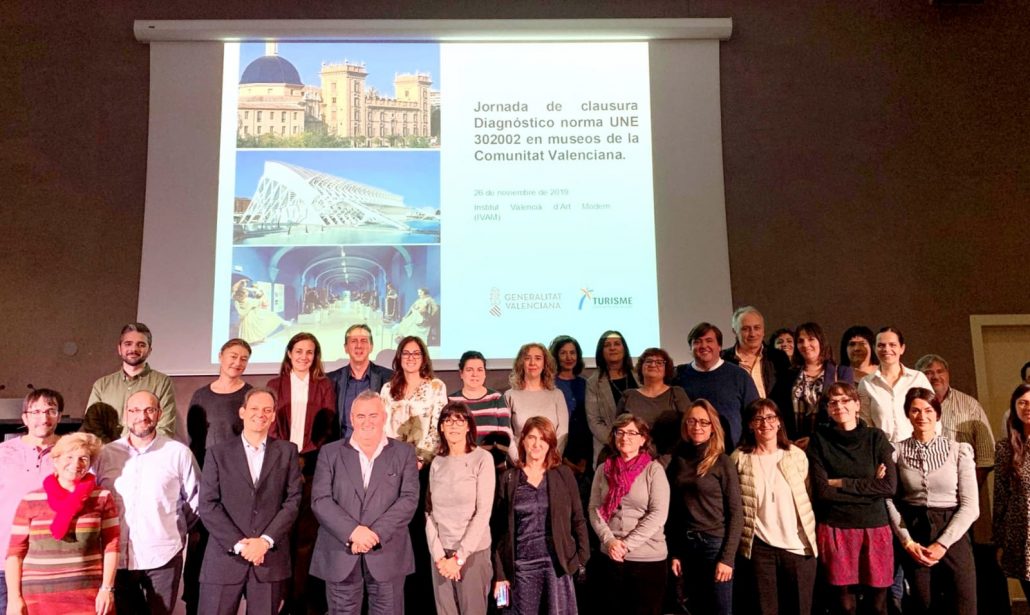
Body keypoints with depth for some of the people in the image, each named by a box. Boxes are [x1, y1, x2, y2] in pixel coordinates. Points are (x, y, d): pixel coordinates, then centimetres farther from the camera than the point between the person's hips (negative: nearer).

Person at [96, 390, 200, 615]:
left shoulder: (178, 453, -3)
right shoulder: (106, 454, 4)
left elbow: (196, 499, 5)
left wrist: (179, 531, 4)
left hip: (162, 556, -2)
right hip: (117, 557, 2)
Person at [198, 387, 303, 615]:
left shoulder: (287, 451, 7)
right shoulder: (218, 453, 5)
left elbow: (293, 500, 1)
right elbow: (207, 505, -2)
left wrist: (266, 540, -10)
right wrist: (238, 544, -11)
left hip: (270, 558, 1)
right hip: (225, 557, 0)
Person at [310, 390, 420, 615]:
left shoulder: (404, 453, 5)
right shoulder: (330, 452, 6)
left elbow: (409, 499, -4)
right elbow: (320, 500, -3)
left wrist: (375, 533, -15)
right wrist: (353, 531, -16)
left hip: (388, 555, 0)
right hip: (340, 555, 1)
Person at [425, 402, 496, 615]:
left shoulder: (482, 459, -6)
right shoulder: (437, 463, 6)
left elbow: (483, 512, -10)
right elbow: (430, 512, 4)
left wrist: (460, 556, -11)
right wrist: (438, 555, -6)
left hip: (473, 551, -3)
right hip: (440, 552, 3)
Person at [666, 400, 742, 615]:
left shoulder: (722, 462, -5)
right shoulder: (679, 460, 7)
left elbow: (735, 513, -7)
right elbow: (674, 510, 10)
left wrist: (727, 557, -13)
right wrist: (674, 552, 7)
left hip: (715, 544, -4)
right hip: (686, 545, 4)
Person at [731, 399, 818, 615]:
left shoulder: (797, 455, 3)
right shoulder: (739, 459, -3)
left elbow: (808, 497, 11)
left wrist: (811, 536, 7)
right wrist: (743, 539, 1)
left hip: (799, 546, 2)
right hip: (760, 548, -1)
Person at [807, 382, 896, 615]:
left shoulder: (876, 437, 4)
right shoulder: (819, 440, 0)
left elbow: (889, 486, -6)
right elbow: (822, 490, -8)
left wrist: (842, 483, -9)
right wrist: (869, 486, -10)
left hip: (875, 527, 1)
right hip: (835, 530, -1)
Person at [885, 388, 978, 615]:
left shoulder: (959, 450, -1)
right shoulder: (896, 451, 0)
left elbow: (970, 505, -4)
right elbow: (890, 500, 1)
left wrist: (943, 543, -11)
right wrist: (907, 541, -9)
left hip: (953, 536, -1)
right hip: (913, 535, 1)